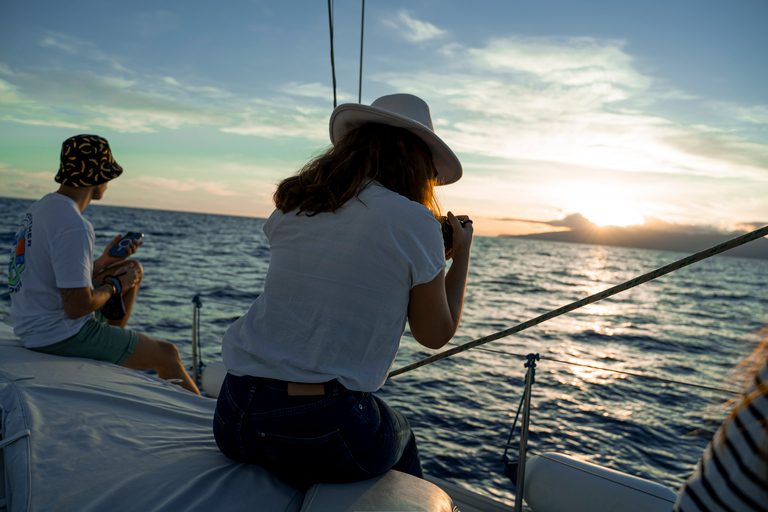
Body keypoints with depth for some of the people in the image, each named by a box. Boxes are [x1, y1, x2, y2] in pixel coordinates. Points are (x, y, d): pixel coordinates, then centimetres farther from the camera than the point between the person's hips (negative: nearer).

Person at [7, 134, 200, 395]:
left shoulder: (41, 207, 6)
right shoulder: (75, 227, -26)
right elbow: (77, 307, -27)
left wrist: (103, 263, 11)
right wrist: (115, 285, -11)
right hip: (62, 336, -10)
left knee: (133, 269, 21)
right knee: (167, 354, -2)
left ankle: (113, 340, 36)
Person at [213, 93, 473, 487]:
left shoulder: (291, 205, 5)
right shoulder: (415, 223, -10)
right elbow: (435, 335, 3)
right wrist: (461, 255, 16)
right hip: (321, 433, -5)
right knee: (401, 435, 29)